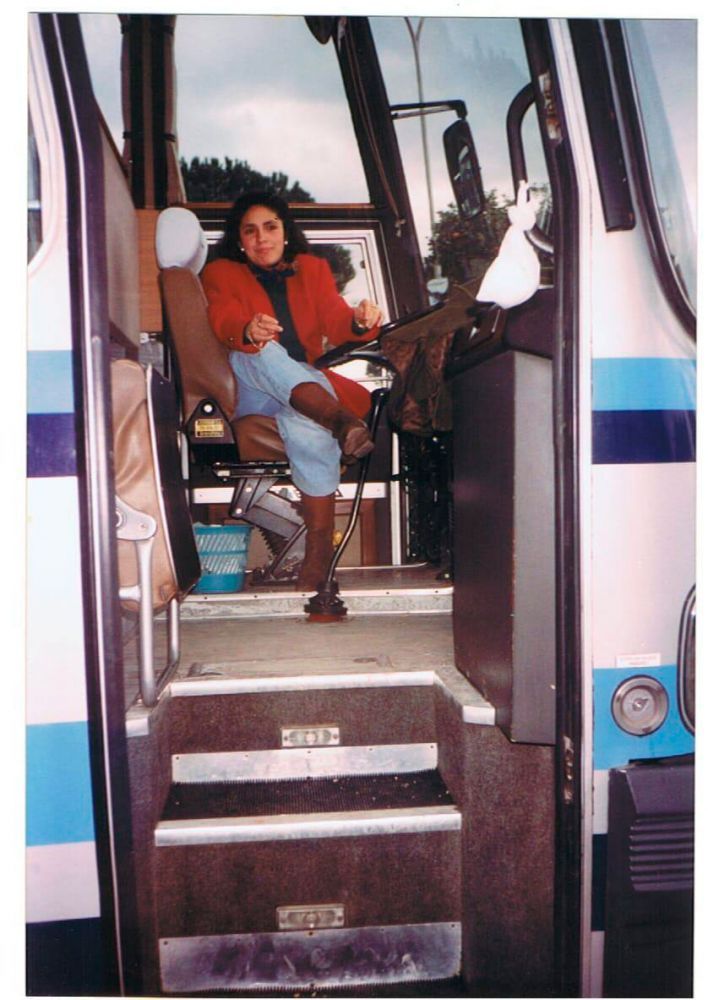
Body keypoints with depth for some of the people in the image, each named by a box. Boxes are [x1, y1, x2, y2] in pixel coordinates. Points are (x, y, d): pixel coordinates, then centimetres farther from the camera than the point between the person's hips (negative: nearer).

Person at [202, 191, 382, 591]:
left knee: (306, 425, -36)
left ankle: (320, 547, -35)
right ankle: (340, 420, -57)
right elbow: (226, 322, -11)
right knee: (261, 352, -35)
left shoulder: (313, 269, 20)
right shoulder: (221, 273, 13)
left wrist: (359, 322, -25)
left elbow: (336, 322, 1)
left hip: (308, 386, 1)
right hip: (249, 392, 0)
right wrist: (250, 331, -37)